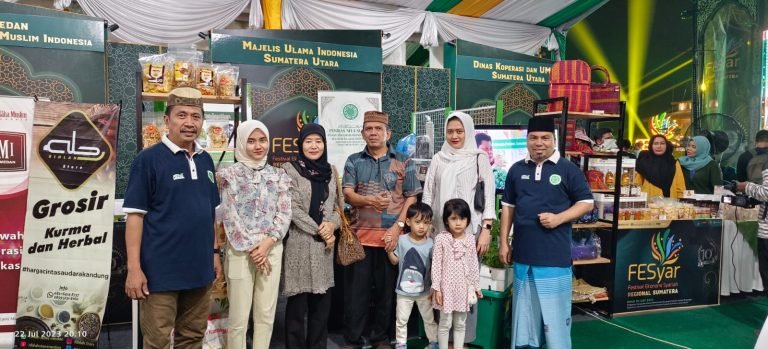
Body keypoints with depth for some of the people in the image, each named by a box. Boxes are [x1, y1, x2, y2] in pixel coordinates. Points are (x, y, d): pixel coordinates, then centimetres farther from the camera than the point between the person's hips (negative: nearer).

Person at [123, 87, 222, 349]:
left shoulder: (206, 160, 9)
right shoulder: (148, 159, -9)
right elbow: (135, 215, -11)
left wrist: (214, 252, 14)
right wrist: (134, 267, -15)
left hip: (199, 268, 6)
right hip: (161, 271, -6)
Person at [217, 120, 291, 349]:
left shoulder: (278, 175, 9)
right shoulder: (231, 175, -1)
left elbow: (284, 214, 3)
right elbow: (229, 217, -7)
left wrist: (267, 243, -11)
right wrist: (251, 249, -11)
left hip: (272, 249, 3)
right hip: (240, 250, -3)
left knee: (266, 315, 9)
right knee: (239, 317, 2)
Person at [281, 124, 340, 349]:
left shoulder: (330, 171, 11)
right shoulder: (290, 169, -3)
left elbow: (337, 205, 12)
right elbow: (293, 208, -9)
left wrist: (332, 225, -8)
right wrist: (319, 231, -11)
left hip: (325, 243, 4)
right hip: (299, 242, -4)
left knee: (322, 303, 9)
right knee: (298, 304, 1)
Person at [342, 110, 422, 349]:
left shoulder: (403, 162, 6)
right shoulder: (354, 161, 8)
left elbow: (412, 197, 2)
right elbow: (348, 194, -3)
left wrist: (398, 226, -10)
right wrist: (369, 200, -24)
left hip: (390, 235, 0)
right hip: (360, 235, 0)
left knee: (386, 289, 7)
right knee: (356, 289, 5)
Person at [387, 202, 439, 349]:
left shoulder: (430, 243, -9)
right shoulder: (402, 240, -9)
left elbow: (435, 267, -3)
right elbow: (395, 261, 1)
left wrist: (435, 288, -3)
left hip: (424, 291, 0)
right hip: (404, 290, 0)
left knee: (429, 319, 16)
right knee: (401, 320, 12)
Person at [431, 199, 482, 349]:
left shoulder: (470, 239, 0)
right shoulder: (441, 238, -9)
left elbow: (474, 265, 7)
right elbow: (436, 264, -8)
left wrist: (477, 286, 9)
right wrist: (436, 288, -10)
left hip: (464, 287, 3)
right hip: (447, 286, -3)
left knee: (460, 323, 14)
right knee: (445, 323, 6)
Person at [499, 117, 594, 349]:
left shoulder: (568, 169, -2)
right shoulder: (517, 170, 8)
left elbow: (587, 203, 0)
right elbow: (508, 206, 12)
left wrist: (559, 218, -15)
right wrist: (503, 241, 8)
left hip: (555, 256, -3)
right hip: (523, 253, 4)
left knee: (555, 311, 3)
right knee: (524, 310, 14)